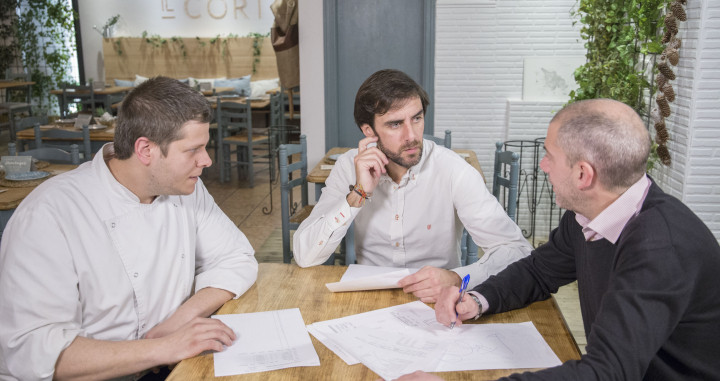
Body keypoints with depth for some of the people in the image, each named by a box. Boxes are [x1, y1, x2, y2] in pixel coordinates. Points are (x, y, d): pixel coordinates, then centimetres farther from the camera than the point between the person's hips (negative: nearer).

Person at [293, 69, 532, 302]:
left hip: (437, 304, 0)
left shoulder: (452, 171, -13)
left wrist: (457, 279, -34)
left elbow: (517, 250, -16)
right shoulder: (350, 166, -6)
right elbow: (304, 256, -12)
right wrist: (359, 194, -22)